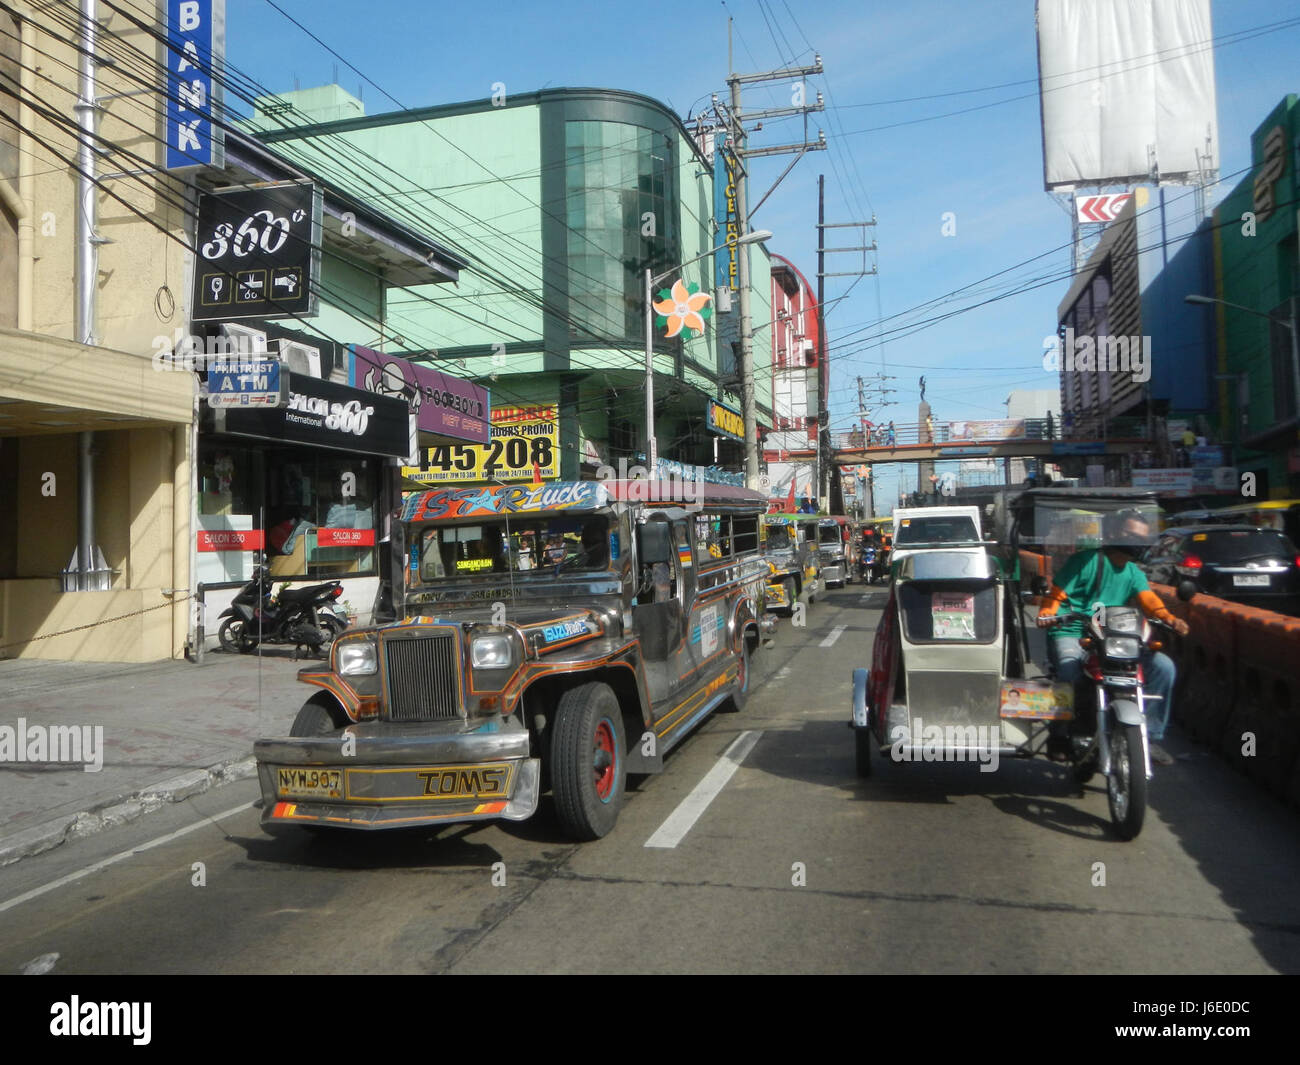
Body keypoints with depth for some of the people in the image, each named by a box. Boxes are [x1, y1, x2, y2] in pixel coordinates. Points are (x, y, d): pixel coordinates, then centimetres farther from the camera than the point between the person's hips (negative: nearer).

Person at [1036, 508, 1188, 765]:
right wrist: (1047, 614, -28)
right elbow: (1057, 594, -7)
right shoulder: (1085, 561, -3)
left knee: (1163, 665, -10)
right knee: (1069, 669, -37)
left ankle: (1151, 734, 1)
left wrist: (1170, 619, -24)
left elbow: (1150, 602, -3)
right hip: (1071, 634, -6)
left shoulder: (1134, 574, 15)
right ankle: (1059, 735, -15)